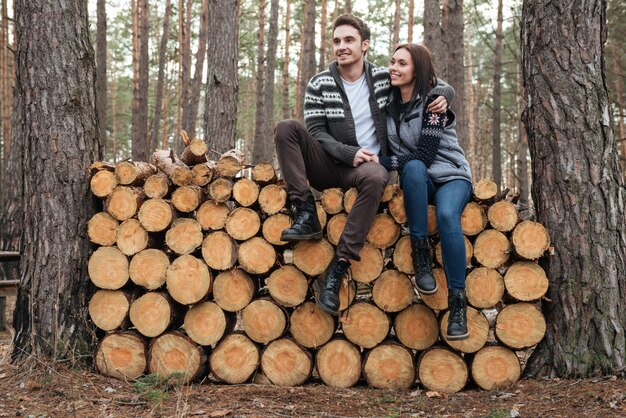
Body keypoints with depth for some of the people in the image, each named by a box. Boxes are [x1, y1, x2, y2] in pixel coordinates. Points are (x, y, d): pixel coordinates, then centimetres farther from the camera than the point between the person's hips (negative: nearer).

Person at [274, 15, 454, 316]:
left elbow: (437, 86, 13)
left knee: (375, 177, -38)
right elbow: (315, 133, -5)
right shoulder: (319, 85, 1)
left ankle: (336, 272, -38)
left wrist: (441, 96, -12)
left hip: (368, 165, -1)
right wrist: (350, 153, -20)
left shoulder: (384, 79, 5)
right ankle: (306, 215, -29)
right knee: (286, 128, -22)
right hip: (328, 167, 1)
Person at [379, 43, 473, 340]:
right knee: (414, 169, -35)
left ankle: (457, 302, -30)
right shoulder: (390, 101, 5)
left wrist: (383, 163, -19)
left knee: (446, 215, -37)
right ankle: (420, 256, -31)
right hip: (417, 179, 3)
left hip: (451, 176, -3)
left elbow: (424, 155, -20)